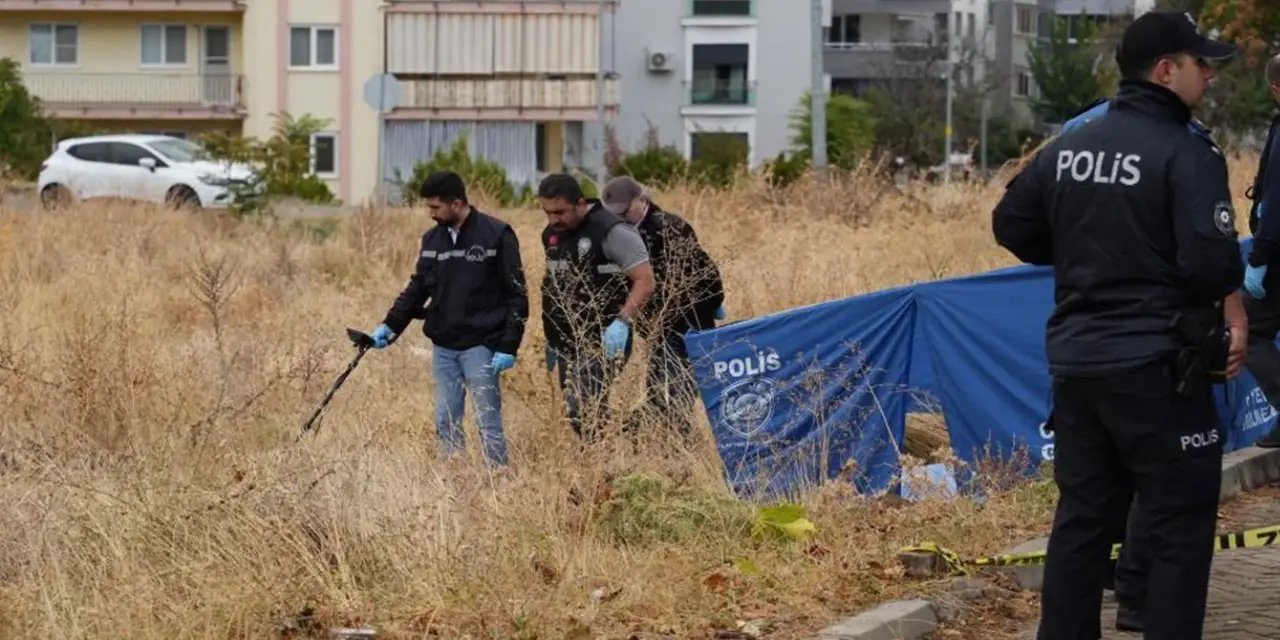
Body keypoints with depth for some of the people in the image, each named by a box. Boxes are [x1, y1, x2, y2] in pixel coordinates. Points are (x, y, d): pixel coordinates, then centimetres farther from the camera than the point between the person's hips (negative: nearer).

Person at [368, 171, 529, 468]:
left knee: (488, 421, -5)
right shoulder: (432, 239, 9)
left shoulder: (496, 235, -9)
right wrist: (390, 326, 4)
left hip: (480, 346, -6)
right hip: (442, 347, 6)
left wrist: (508, 347, -14)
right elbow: (417, 289, 17)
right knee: (446, 422, 8)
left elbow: (517, 295, -8)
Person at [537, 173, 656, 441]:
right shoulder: (552, 235, 12)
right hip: (568, 345, 8)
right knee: (577, 414, 9)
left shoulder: (611, 231, -13)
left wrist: (622, 322, -28)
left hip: (603, 344, -8)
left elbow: (645, 281, -16)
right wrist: (552, 341, 23)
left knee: (581, 409, -20)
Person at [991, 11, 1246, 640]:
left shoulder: (1067, 148, 7)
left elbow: (1012, 226, 16)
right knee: (1180, 526, 1)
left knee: (1082, 517, 15)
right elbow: (1212, 260, -22)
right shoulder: (1186, 155, -14)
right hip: (1158, 368, -7)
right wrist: (1232, 303, -3)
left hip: (1075, 362, 7)